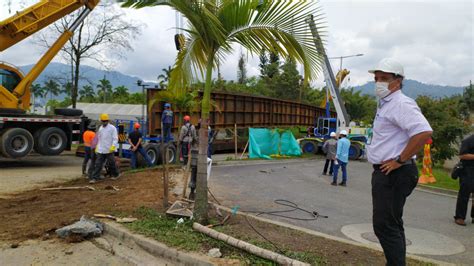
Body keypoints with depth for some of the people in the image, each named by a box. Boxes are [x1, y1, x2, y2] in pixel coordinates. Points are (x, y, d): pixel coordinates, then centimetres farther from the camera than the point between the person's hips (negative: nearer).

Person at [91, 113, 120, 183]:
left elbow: (115, 139, -11)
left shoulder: (112, 128, -7)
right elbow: (99, 139, 21)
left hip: (109, 150, -5)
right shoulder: (100, 128, 13)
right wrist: (97, 147, 17)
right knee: (98, 164, -1)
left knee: (111, 163, 8)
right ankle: (95, 178, 0)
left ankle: (116, 174, 29)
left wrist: (113, 146, -23)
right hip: (100, 150, 5)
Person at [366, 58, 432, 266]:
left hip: (393, 173, -11)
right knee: (392, 225, 18)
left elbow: (424, 132, -29)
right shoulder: (385, 104, 16)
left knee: (385, 226, -8)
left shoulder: (401, 104, -16)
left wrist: (400, 160, -22)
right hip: (386, 173, 11)